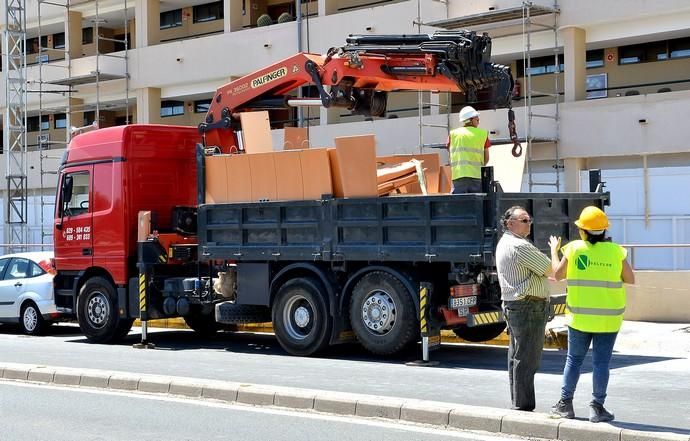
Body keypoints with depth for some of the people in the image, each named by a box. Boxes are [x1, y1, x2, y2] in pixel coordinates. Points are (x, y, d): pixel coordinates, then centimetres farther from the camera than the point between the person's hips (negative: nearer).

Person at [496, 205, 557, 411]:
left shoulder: (504, 244, 16)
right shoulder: (520, 246, -17)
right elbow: (551, 271, -13)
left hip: (512, 305, 11)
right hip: (529, 306, -11)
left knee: (517, 357, 14)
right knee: (527, 360, -7)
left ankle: (517, 404, 20)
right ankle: (524, 407, -5)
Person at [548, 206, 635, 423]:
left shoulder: (573, 249, -6)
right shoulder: (616, 252, -7)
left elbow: (558, 274, 8)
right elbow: (630, 279, 4)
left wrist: (554, 251, 22)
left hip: (579, 317, 1)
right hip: (608, 318, -1)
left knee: (574, 359, 13)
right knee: (601, 362, 4)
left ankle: (565, 403, 18)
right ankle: (597, 407, 6)